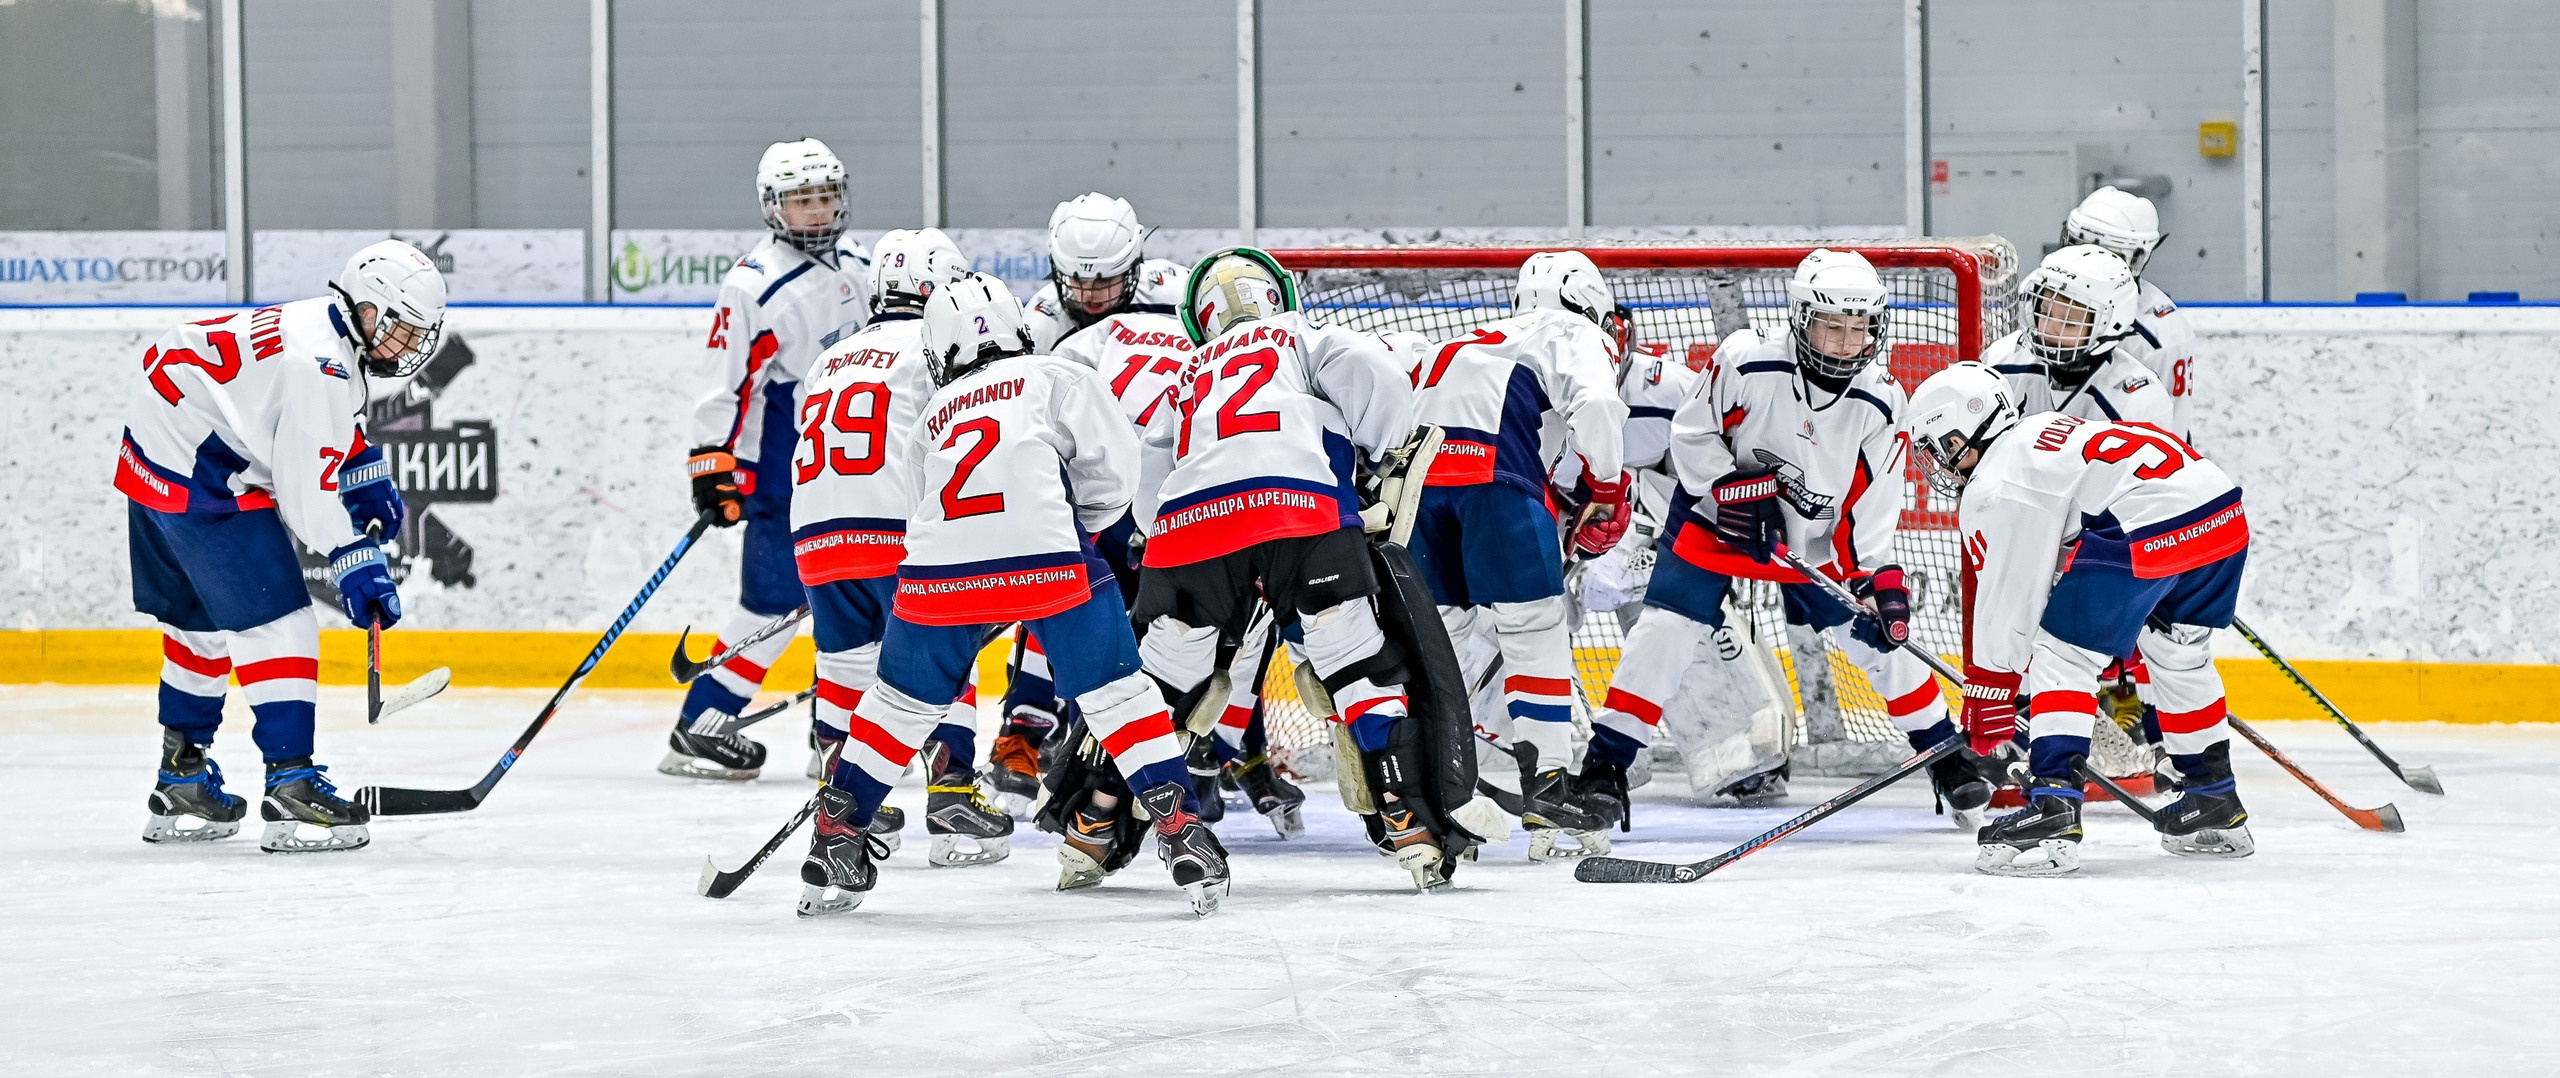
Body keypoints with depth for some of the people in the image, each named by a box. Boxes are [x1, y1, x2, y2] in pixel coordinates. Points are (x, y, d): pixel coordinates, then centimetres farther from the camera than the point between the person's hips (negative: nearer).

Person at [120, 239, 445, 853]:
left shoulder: (334, 339, 9)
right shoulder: (318, 361, -23)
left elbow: (328, 428, 30)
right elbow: (304, 486, -25)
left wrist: (367, 475, 19)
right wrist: (354, 561, -20)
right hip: (199, 480, -11)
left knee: (204, 624, 21)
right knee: (275, 620, -12)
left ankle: (182, 783, 33)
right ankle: (292, 789, -16)